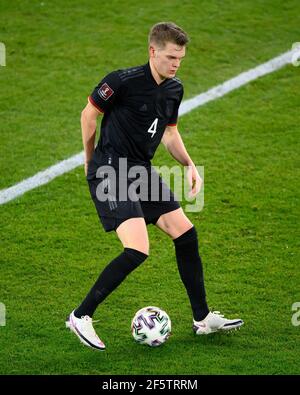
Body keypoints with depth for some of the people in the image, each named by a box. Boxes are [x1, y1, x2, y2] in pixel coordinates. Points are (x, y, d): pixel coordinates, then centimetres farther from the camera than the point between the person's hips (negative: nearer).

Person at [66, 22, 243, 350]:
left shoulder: (174, 89, 7)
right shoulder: (123, 81, -17)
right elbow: (89, 113, -4)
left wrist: (189, 165, 7)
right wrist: (90, 160, 7)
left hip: (142, 171, 8)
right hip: (111, 172, -8)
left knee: (186, 233, 6)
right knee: (137, 250, -20)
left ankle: (202, 319, 19)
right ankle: (81, 317, -8)